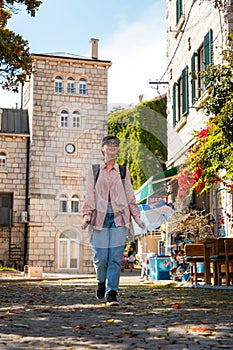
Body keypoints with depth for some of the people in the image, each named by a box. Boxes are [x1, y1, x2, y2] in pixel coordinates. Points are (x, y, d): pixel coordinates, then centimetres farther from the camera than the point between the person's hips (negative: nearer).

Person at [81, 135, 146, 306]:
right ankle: (101, 282, 28)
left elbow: (130, 197, 14)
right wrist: (87, 216, -5)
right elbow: (90, 195, 7)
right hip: (101, 217, 0)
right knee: (100, 257, -2)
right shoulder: (94, 171, 10)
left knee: (116, 257, -6)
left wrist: (137, 217, 7)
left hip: (119, 218, 1)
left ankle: (111, 293, 0)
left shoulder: (124, 172, 13)